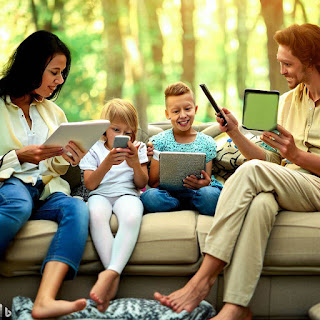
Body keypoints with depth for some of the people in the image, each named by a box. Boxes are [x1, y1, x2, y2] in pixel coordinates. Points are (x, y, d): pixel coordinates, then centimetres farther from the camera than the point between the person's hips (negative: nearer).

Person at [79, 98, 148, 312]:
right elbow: (90, 184, 1)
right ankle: (114, 277, -41)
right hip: (101, 195, 0)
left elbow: (142, 184, 10)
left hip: (127, 194, 1)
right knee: (96, 213, -40)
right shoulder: (95, 150, 13)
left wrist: (135, 163, -10)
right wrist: (107, 163, -15)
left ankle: (110, 274, -48)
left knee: (132, 216, -39)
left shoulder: (137, 149, 17)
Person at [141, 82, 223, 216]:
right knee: (149, 197, -34)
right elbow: (153, 183, 2)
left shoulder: (207, 143, 6)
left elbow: (206, 181, 3)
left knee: (210, 195, -38)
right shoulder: (158, 141, 5)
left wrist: (204, 184, -23)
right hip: (169, 192, 2)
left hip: (197, 192, -1)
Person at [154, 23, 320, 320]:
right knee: (259, 202, -35)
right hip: (284, 187, 5)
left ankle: (204, 276, -34)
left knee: (251, 170, -32)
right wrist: (235, 133, 5)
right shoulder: (288, 100, 20)